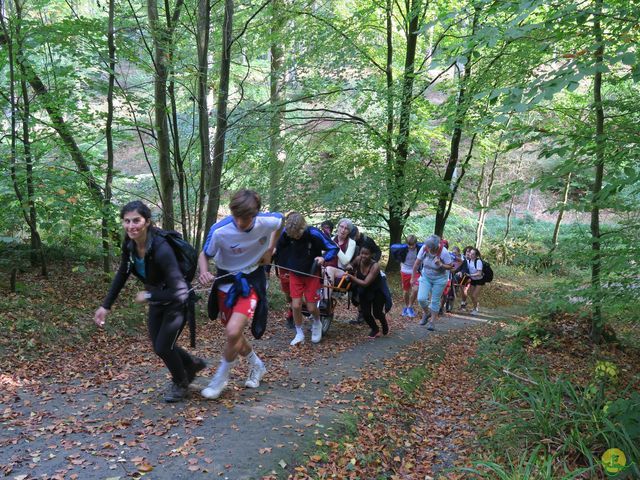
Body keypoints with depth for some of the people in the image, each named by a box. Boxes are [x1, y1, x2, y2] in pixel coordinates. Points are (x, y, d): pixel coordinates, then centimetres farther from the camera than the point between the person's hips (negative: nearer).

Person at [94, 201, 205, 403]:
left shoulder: (161, 249, -36)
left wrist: (148, 296, -25)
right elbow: (122, 275, 2)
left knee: (163, 347, 0)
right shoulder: (129, 244, -14)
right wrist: (106, 305, 1)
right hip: (157, 300, 7)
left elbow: (180, 293, -37)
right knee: (158, 346, 15)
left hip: (177, 303, -7)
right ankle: (192, 364, 42)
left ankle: (181, 384, 30)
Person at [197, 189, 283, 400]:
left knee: (233, 332, -20)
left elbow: (280, 221, 5)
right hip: (226, 282, 2)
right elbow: (204, 254, -8)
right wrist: (204, 272, -30)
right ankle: (257, 365, 42)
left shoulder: (268, 221, -21)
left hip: (252, 281, -1)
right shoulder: (220, 231, -24)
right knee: (234, 334, 12)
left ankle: (221, 377, 8)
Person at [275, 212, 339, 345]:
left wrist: (324, 258, -32)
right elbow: (277, 246, 6)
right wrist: (273, 250, -11)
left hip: (311, 274, -2)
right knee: (296, 305, -5)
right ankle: (299, 334, 17)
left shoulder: (314, 234, -26)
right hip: (295, 274, 2)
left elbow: (334, 248, -17)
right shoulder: (285, 233, -18)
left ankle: (317, 324, 35)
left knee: (312, 308, 0)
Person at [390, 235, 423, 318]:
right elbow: (392, 248, -6)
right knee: (406, 291, 12)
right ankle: (406, 307, 36)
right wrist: (399, 260, 0)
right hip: (405, 271, 0)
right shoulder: (403, 248, -22)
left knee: (415, 289, -15)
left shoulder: (420, 247, -21)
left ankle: (410, 307, 6)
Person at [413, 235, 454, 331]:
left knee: (435, 301, 4)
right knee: (421, 298, -7)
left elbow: (450, 267, -14)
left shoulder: (443, 252, -26)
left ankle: (432, 321, 21)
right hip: (425, 277, 2)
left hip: (439, 278, -2)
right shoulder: (424, 248, -20)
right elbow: (417, 264, -9)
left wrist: (440, 265, -33)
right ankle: (426, 313, 23)